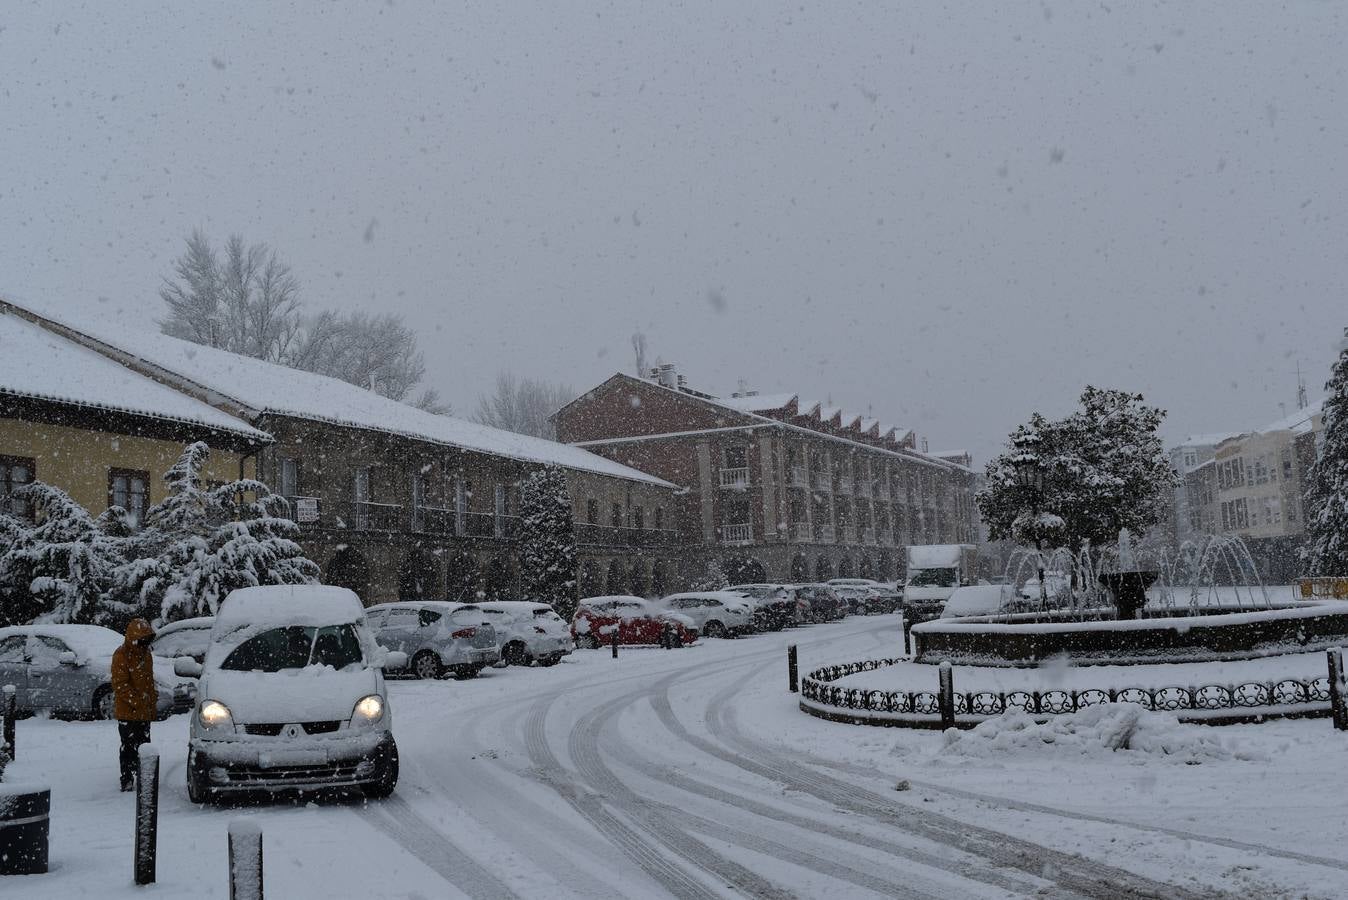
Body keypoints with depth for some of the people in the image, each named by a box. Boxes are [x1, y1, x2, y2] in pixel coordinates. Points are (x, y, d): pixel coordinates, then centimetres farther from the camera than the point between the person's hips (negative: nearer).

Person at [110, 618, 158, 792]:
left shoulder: (146, 653, 12)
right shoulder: (121, 655, -14)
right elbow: (120, 685, -18)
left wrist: (153, 700, 13)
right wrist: (137, 702, -22)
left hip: (145, 711, 8)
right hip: (127, 711, -8)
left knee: (144, 744, 15)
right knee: (129, 746, -4)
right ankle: (127, 780, 1)